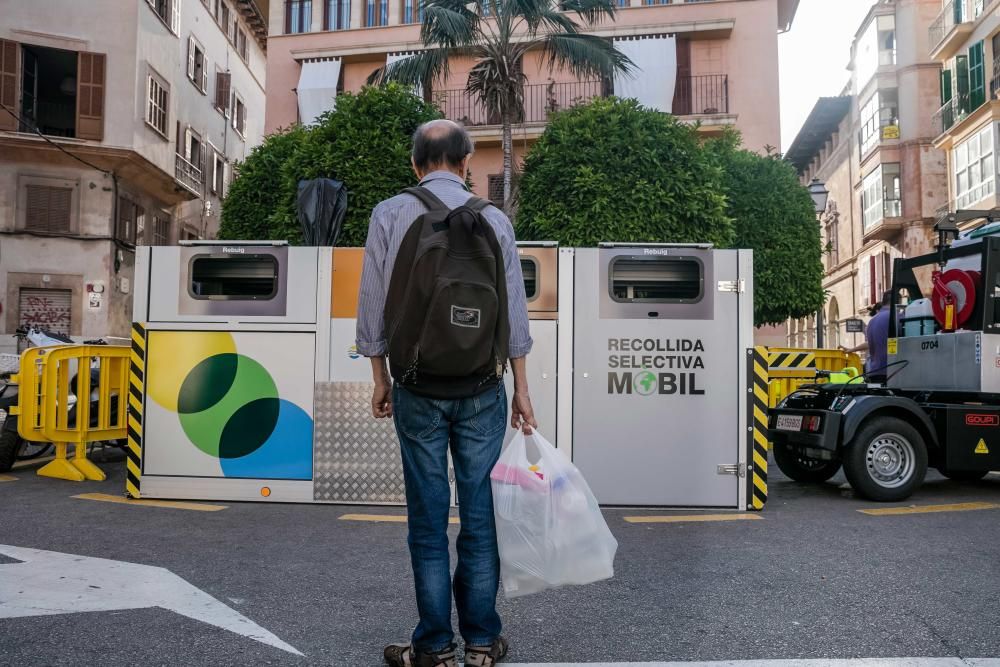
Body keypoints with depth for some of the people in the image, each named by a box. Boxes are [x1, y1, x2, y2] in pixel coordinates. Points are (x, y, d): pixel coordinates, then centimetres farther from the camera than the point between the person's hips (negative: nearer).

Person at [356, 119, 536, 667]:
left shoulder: (389, 215, 0)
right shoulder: (493, 219, 1)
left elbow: (373, 306, 1)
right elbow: (514, 312, 3)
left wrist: (380, 379, 11)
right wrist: (521, 388, 10)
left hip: (417, 385, 0)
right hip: (483, 385, 1)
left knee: (428, 517, 7)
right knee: (481, 510, 8)